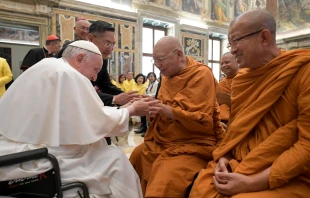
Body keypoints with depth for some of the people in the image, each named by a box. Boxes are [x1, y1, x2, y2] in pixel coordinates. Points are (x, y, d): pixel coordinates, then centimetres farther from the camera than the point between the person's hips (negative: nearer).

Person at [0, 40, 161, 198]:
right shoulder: (69, 74, -16)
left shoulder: (48, 68, 13)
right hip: (31, 161, -10)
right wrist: (131, 110, 0)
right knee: (115, 158, -2)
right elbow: (98, 121, -13)